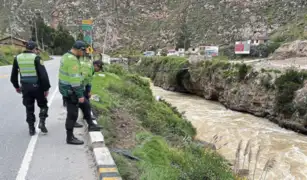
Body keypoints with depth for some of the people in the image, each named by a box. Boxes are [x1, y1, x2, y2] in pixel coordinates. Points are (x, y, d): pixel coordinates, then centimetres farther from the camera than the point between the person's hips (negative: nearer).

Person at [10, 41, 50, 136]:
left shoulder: (17, 58, 3)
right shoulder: (36, 58, -11)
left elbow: (13, 75, 11)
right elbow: (43, 74, -17)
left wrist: (17, 86, 24)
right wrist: (46, 88, -11)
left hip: (25, 87, 4)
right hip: (37, 86, -4)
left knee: (29, 108, 14)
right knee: (43, 105, 15)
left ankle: (31, 129, 17)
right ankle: (42, 122, -2)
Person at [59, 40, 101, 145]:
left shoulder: (67, 56, 9)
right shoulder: (72, 60, -24)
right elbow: (75, 79, -27)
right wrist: (80, 95, -22)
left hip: (67, 88, 10)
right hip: (70, 90, -10)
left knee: (85, 105, 20)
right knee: (72, 115, 1)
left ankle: (91, 125, 32)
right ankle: (70, 138, 13)